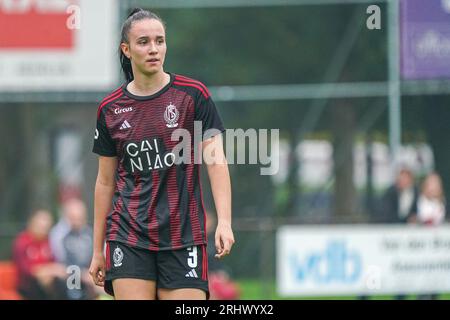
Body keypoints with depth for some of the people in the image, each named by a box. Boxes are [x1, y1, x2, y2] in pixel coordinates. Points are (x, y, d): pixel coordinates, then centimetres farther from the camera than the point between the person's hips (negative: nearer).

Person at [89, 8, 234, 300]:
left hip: (184, 236, -1)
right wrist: (98, 250, 12)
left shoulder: (193, 95, -1)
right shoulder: (110, 109, 6)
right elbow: (105, 182, 13)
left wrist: (224, 222, -17)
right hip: (129, 237, 1)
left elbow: (216, 161, -5)